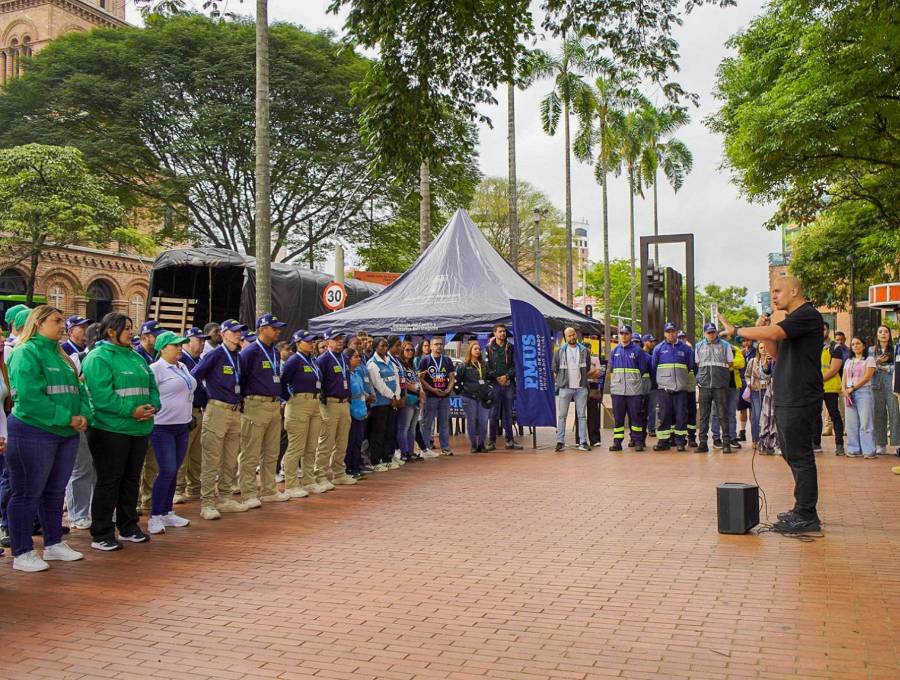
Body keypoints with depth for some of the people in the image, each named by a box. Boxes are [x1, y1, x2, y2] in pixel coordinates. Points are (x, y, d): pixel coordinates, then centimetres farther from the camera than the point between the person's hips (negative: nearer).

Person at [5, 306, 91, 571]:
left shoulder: (61, 355, 16)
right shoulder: (26, 353, -10)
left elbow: (78, 390, 14)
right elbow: (30, 397, -21)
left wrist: (84, 415, -6)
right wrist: (67, 418, -20)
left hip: (66, 434, 8)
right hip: (33, 433, -8)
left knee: (55, 492, 16)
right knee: (27, 494, 1)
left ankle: (54, 544, 28)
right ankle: (22, 553, 10)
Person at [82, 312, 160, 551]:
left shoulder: (136, 357, 16)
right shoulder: (98, 357, -10)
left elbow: (151, 385, 16)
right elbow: (101, 394, -20)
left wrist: (152, 406, -5)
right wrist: (131, 411, -23)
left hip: (139, 429, 8)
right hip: (111, 430, -8)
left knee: (131, 479, 15)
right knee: (109, 481, -2)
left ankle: (129, 527, 27)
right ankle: (101, 534, 7)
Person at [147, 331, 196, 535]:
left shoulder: (182, 367, 13)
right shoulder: (156, 369, -11)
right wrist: (151, 420, -15)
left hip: (182, 427, 8)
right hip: (162, 428, -8)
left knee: (173, 472, 11)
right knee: (167, 472, -10)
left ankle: (167, 513, 20)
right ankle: (154, 517, -1)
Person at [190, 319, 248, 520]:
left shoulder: (238, 357, 13)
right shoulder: (214, 355, -8)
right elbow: (193, 376, -10)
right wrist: (205, 398, -3)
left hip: (235, 411, 8)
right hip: (217, 410, -7)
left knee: (231, 460, 12)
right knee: (212, 459, -6)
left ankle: (225, 498, 22)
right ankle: (207, 502, -2)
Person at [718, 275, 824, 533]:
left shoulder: (807, 315, -12)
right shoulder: (793, 319, 20)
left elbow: (773, 333, -26)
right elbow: (776, 352, 21)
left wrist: (736, 330, -15)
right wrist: (762, 331, 5)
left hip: (800, 401, -10)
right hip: (786, 400, 10)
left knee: (799, 456, -7)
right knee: (792, 454, 15)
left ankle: (806, 516, -2)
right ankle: (803, 509, 25)